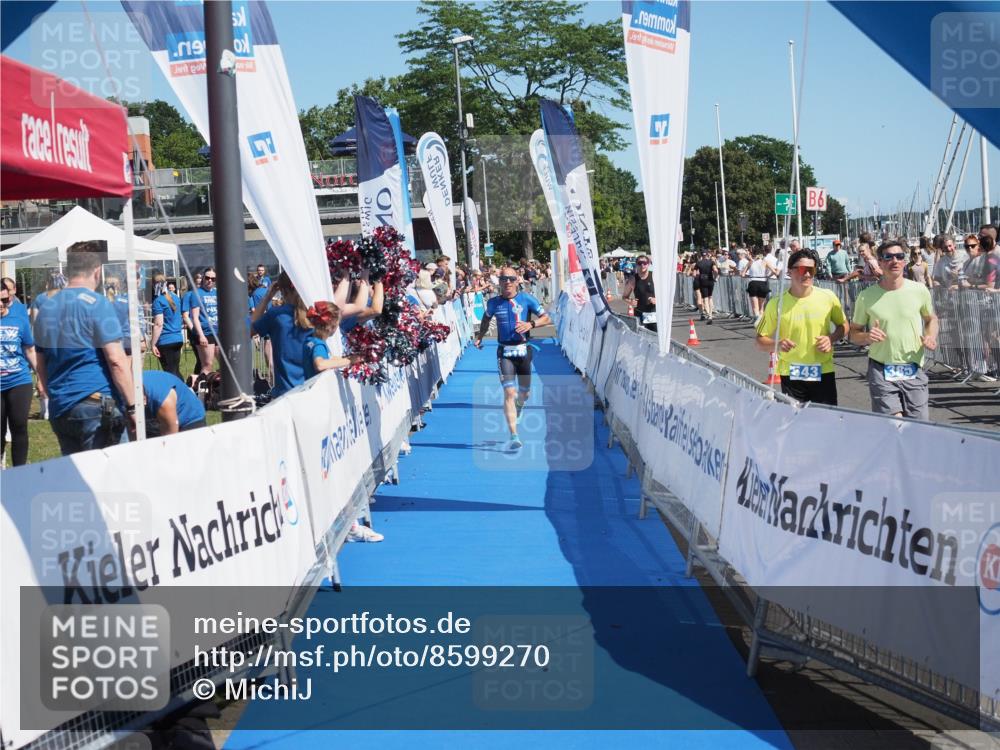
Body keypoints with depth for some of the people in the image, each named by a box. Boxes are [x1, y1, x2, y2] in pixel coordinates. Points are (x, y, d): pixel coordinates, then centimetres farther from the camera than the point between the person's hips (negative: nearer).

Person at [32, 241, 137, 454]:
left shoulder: (46, 310, 13)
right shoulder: (97, 304, -9)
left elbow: (41, 367, 19)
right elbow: (116, 361, -14)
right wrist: (132, 406, -9)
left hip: (59, 410, 7)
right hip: (97, 405, -7)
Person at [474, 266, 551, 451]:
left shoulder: (526, 299, -3)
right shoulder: (494, 302, 3)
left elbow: (546, 318, -2)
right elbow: (486, 318, 23)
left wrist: (531, 324, -20)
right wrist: (480, 337, 12)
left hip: (523, 350, 1)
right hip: (504, 352, -1)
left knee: (525, 392, 14)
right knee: (509, 392, -15)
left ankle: (518, 407, 54)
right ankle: (513, 437, -19)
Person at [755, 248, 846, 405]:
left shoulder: (828, 297, -3)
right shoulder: (777, 303, -6)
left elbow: (843, 325, 13)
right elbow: (760, 340, 0)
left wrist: (832, 338, -8)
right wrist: (777, 345, -21)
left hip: (823, 373, 1)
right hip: (791, 375, -1)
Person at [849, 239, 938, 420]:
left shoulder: (920, 290, 2)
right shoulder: (866, 297, -2)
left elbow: (931, 318, 20)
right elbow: (854, 333, 8)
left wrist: (931, 337, -1)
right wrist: (867, 337, -15)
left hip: (914, 371, 2)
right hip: (881, 371, -2)